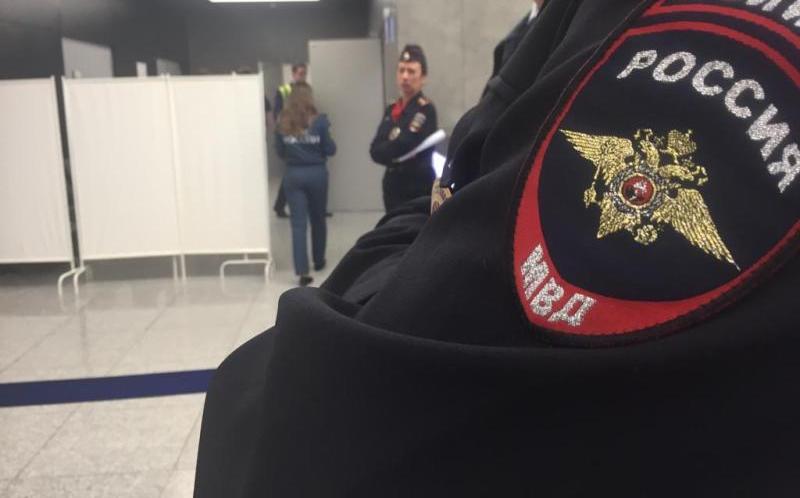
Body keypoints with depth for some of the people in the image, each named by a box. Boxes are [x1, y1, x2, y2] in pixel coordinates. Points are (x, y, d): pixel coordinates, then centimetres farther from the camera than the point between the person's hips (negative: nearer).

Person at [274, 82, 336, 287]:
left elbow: (280, 152, 5)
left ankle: (302, 271, -8)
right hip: (317, 174, 0)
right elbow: (330, 150, -4)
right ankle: (319, 260, 34)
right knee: (318, 219, 19)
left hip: (293, 175, 0)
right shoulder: (319, 120, -9)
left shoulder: (282, 122, -3)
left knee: (298, 223, 0)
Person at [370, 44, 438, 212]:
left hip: (419, 190, -7)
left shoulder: (426, 110, -10)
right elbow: (375, 150, 2)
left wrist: (388, 149, -5)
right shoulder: (391, 111, 12)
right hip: (394, 187, 7)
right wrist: (395, 145, -13)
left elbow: (406, 145, -21)